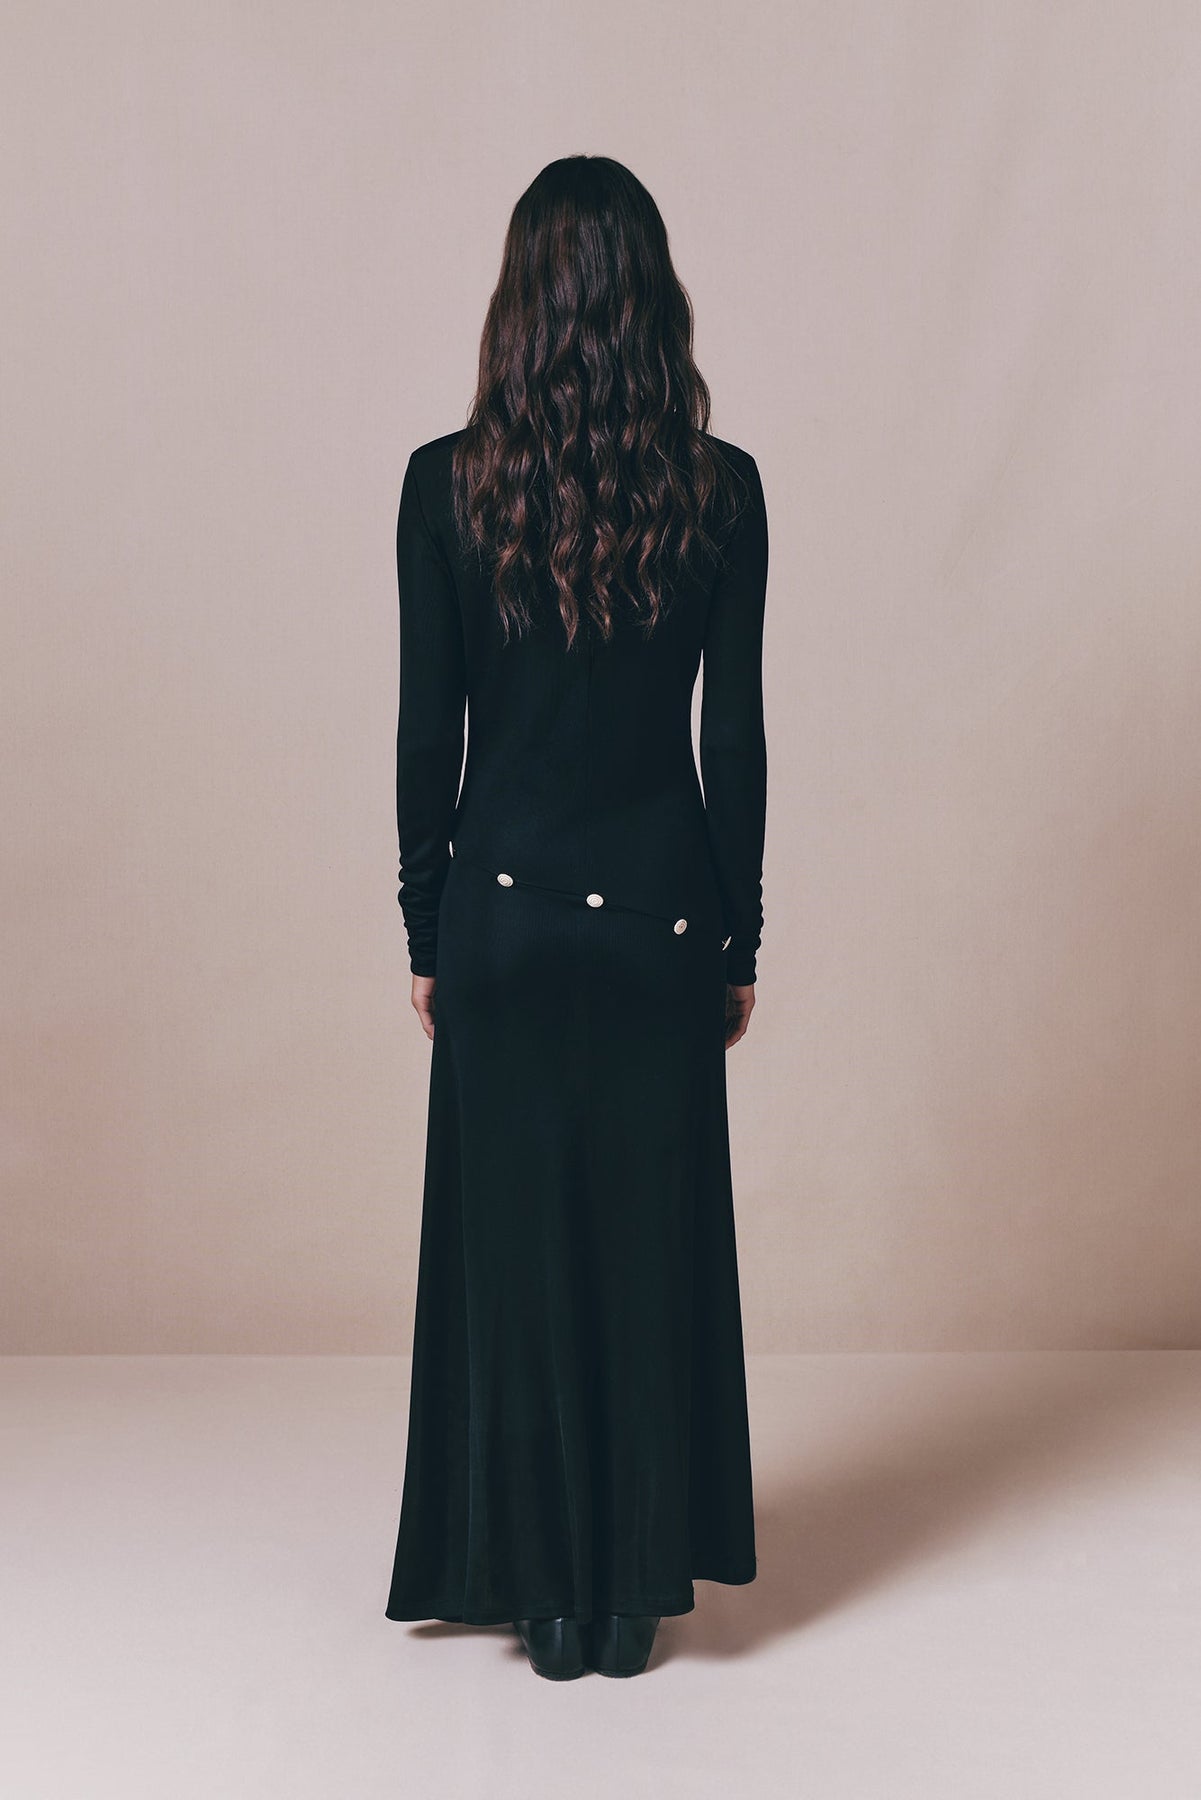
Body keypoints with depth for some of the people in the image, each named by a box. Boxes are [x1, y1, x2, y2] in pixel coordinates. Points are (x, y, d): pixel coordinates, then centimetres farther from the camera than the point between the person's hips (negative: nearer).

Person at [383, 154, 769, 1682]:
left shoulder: (447, 484, -6)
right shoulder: (720, 488, -5)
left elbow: (427, 734, -4)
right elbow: (736, 736, -2)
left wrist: (424, 933, 6)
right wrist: (740, 937, 7)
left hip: (505, 909, 0)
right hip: (660, 903, 1)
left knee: (516, 1239, 9)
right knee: (654, 1236, 11)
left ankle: (550, 1594, 19)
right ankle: (638, 1587, 21)